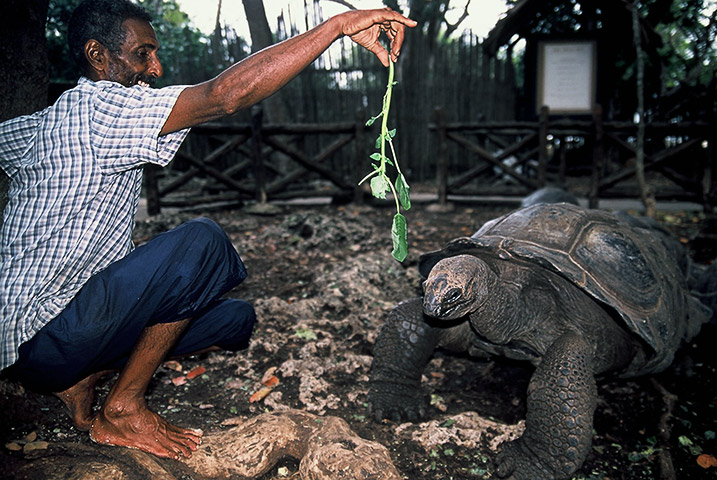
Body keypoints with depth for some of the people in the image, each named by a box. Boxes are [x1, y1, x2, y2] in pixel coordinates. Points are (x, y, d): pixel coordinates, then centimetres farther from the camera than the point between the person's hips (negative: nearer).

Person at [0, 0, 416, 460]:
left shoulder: (41, 126, 14)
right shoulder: (99, 105, -17)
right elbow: (224, 94, -31)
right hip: (39, 333, -9)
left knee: (237, 318, 5)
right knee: (201, 242, -29)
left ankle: (83, 378, 5)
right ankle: (122, 410, -13)